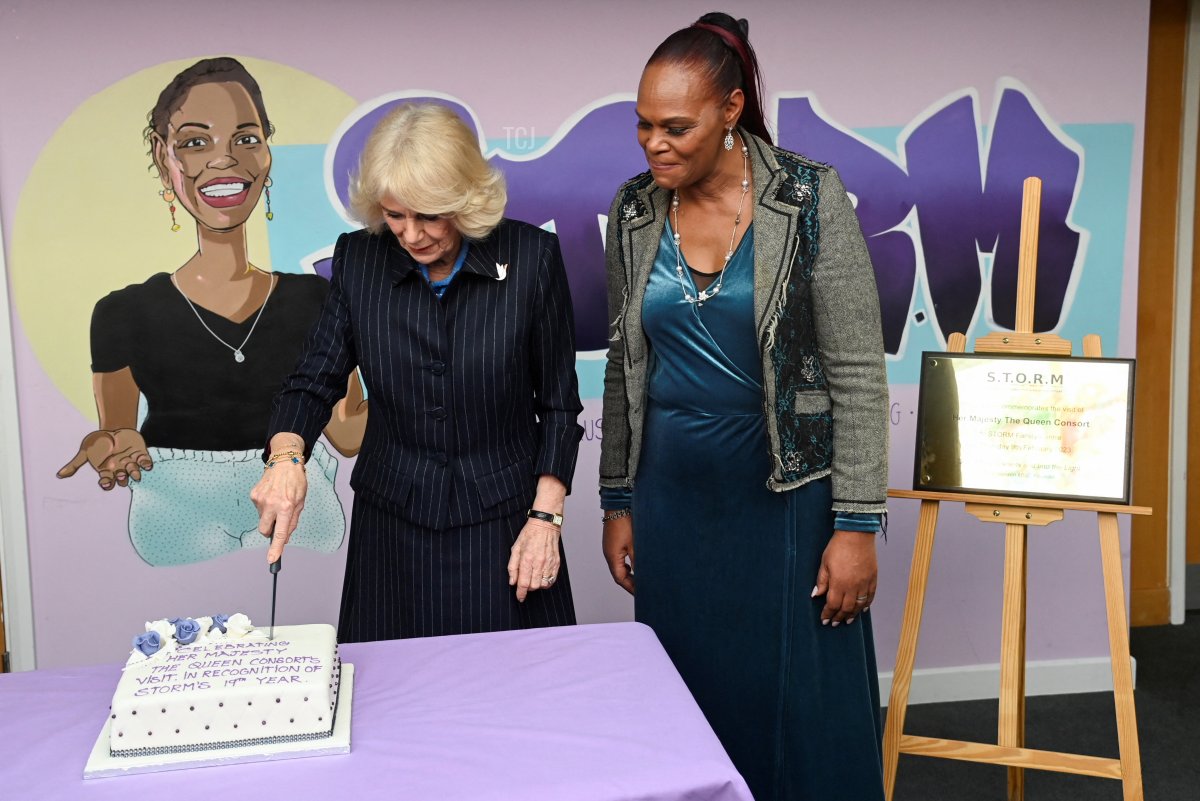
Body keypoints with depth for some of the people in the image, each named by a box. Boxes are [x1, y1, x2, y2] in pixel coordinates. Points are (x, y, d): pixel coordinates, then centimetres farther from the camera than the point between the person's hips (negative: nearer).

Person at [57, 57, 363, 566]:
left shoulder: (314, 299, 0)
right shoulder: (125, 313, -3)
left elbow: (349, 432, 2)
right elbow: (116, 434, 1)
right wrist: (114, 449, -21)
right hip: (175, 521, -1)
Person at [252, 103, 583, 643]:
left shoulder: (531, 257, -9)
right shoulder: (358, 259, -3)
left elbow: (558, 402, -3)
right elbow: (313, 382, 0)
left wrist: (545, 517, -6)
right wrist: (286, 459, -19)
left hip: (502, 521, -1)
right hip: (393, 522, 2)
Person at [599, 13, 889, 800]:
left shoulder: (809, 198, -10)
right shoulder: (635, 209, 2)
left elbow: (858, 372, -10)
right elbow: (624, 367, 10)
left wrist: (857, 524, -12)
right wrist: (618, 501, 10)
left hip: (786, 492, -3)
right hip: (673, 494, 4)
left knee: (802, 707, 5)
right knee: (692, 703, 12)